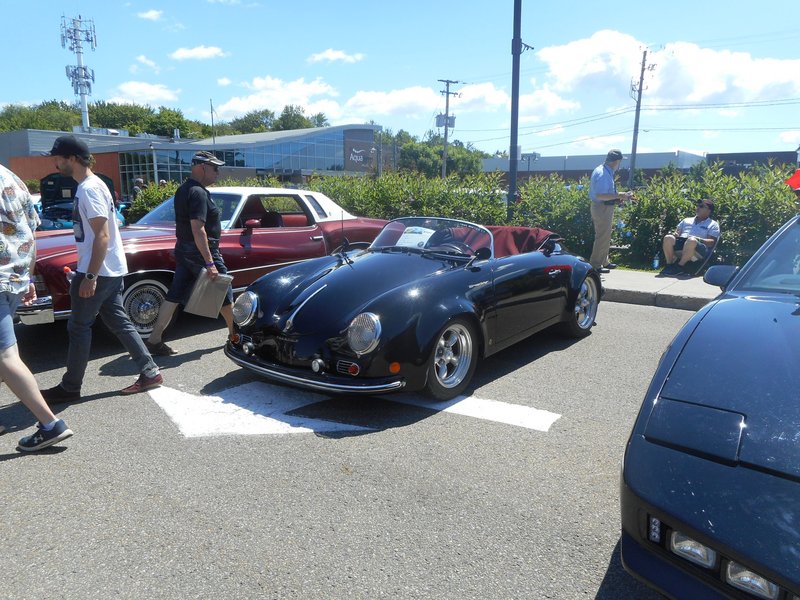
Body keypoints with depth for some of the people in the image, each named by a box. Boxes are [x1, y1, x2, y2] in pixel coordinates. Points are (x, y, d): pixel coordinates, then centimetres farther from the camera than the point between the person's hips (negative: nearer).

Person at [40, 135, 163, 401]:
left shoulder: (89, 189, -16)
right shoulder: (90, 185, 14)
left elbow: (102, 236, -22)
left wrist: (90, 276, -23)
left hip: (98, 271, -10)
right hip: (111, 269, 10)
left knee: (78, 327, 2)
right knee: (119, 322, 11)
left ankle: (70, 387, 14)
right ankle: (150, 372, 13)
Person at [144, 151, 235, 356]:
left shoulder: (183, 190, 13)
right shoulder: (198, 193, -18)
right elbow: (198, 229, -25)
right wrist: (210, 263, -27)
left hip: (183, 251, 9)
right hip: (201, 252, -9)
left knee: (174, 296, 7)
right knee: (223, 294, 7)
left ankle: (154, 340, 7)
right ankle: (235, 333, 23)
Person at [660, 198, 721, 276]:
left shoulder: (713, 225, 18)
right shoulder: (687, 220, 31)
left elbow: (712, 242, 4)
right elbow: (677, 232, 26)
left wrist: (699, 239, -16)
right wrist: (674, 234, 0)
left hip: (698, 251, -4)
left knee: (692, 240, -40)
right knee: (668, 238, -29)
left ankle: (680, 266, -28)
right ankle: (670, 264, -22)